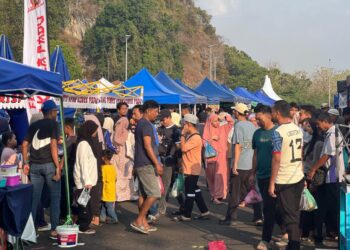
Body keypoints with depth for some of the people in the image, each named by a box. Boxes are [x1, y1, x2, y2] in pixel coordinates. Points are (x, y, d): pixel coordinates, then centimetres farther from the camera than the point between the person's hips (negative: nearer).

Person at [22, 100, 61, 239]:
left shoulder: (33, 125, 13)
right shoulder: (53, 124, -4)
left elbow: (24, 145, 9)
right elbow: (53, 145, -13)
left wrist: (26, 163, 14)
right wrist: (57, 167, -13)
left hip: (34, 165, 5)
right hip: (49, 164, -5)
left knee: (34, 197, 10)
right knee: (55, 197, 4)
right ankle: (54, 230, 3)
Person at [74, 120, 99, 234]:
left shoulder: (88, 142, 16)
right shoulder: (83, 144, -14)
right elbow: (83, 164, -19)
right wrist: (87, 181, -23)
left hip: (89, 180, 9)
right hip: (84, 182, -9)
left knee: (87, 204, 10)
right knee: (86, 205, -5)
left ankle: (83, 226, 16)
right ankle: (83, 227, 1)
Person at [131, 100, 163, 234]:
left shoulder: (140, 123, 18)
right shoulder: (146, 125, -13)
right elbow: (147, 146, -21)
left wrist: (156, 162, 26)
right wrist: (156, 163, -19)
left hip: (141, 164, 10)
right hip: (146, 165, -10)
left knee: (144, 194, 11)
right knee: (154, 194, -10)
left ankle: (144, 223, 15)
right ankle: (138, 221, -8)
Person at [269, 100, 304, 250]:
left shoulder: (278, 132, -16)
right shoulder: (298, 129, 6)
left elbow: (276, 159, -17)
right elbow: (301, 154, 13)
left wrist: (271, 184, -13)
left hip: (284, 180, -7)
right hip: (299, 178, 7)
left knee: (289, 215, 1)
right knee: (295, 213, 16)